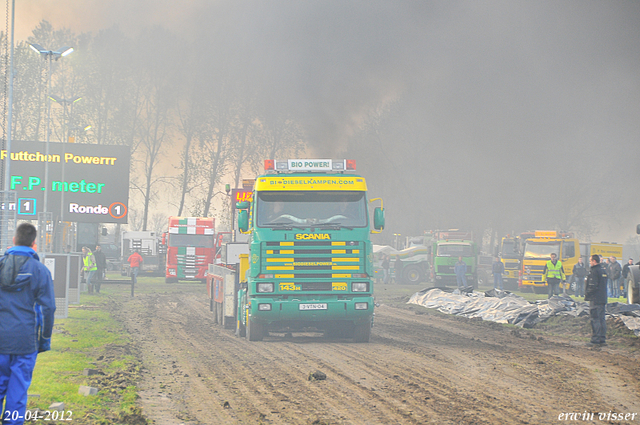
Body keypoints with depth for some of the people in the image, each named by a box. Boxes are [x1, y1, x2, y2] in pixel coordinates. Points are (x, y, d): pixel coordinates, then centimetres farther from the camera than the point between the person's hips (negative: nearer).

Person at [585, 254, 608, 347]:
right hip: (603, 299, 9)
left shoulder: (594, 271, -14)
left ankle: (595, 341, -8)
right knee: (602, 319, 12)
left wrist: (587, 294, -7)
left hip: (595, 300, -9)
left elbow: (592, 286, -20)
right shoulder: (603, 270, 16)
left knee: (595, 320, -7)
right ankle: (602, 339, 14)